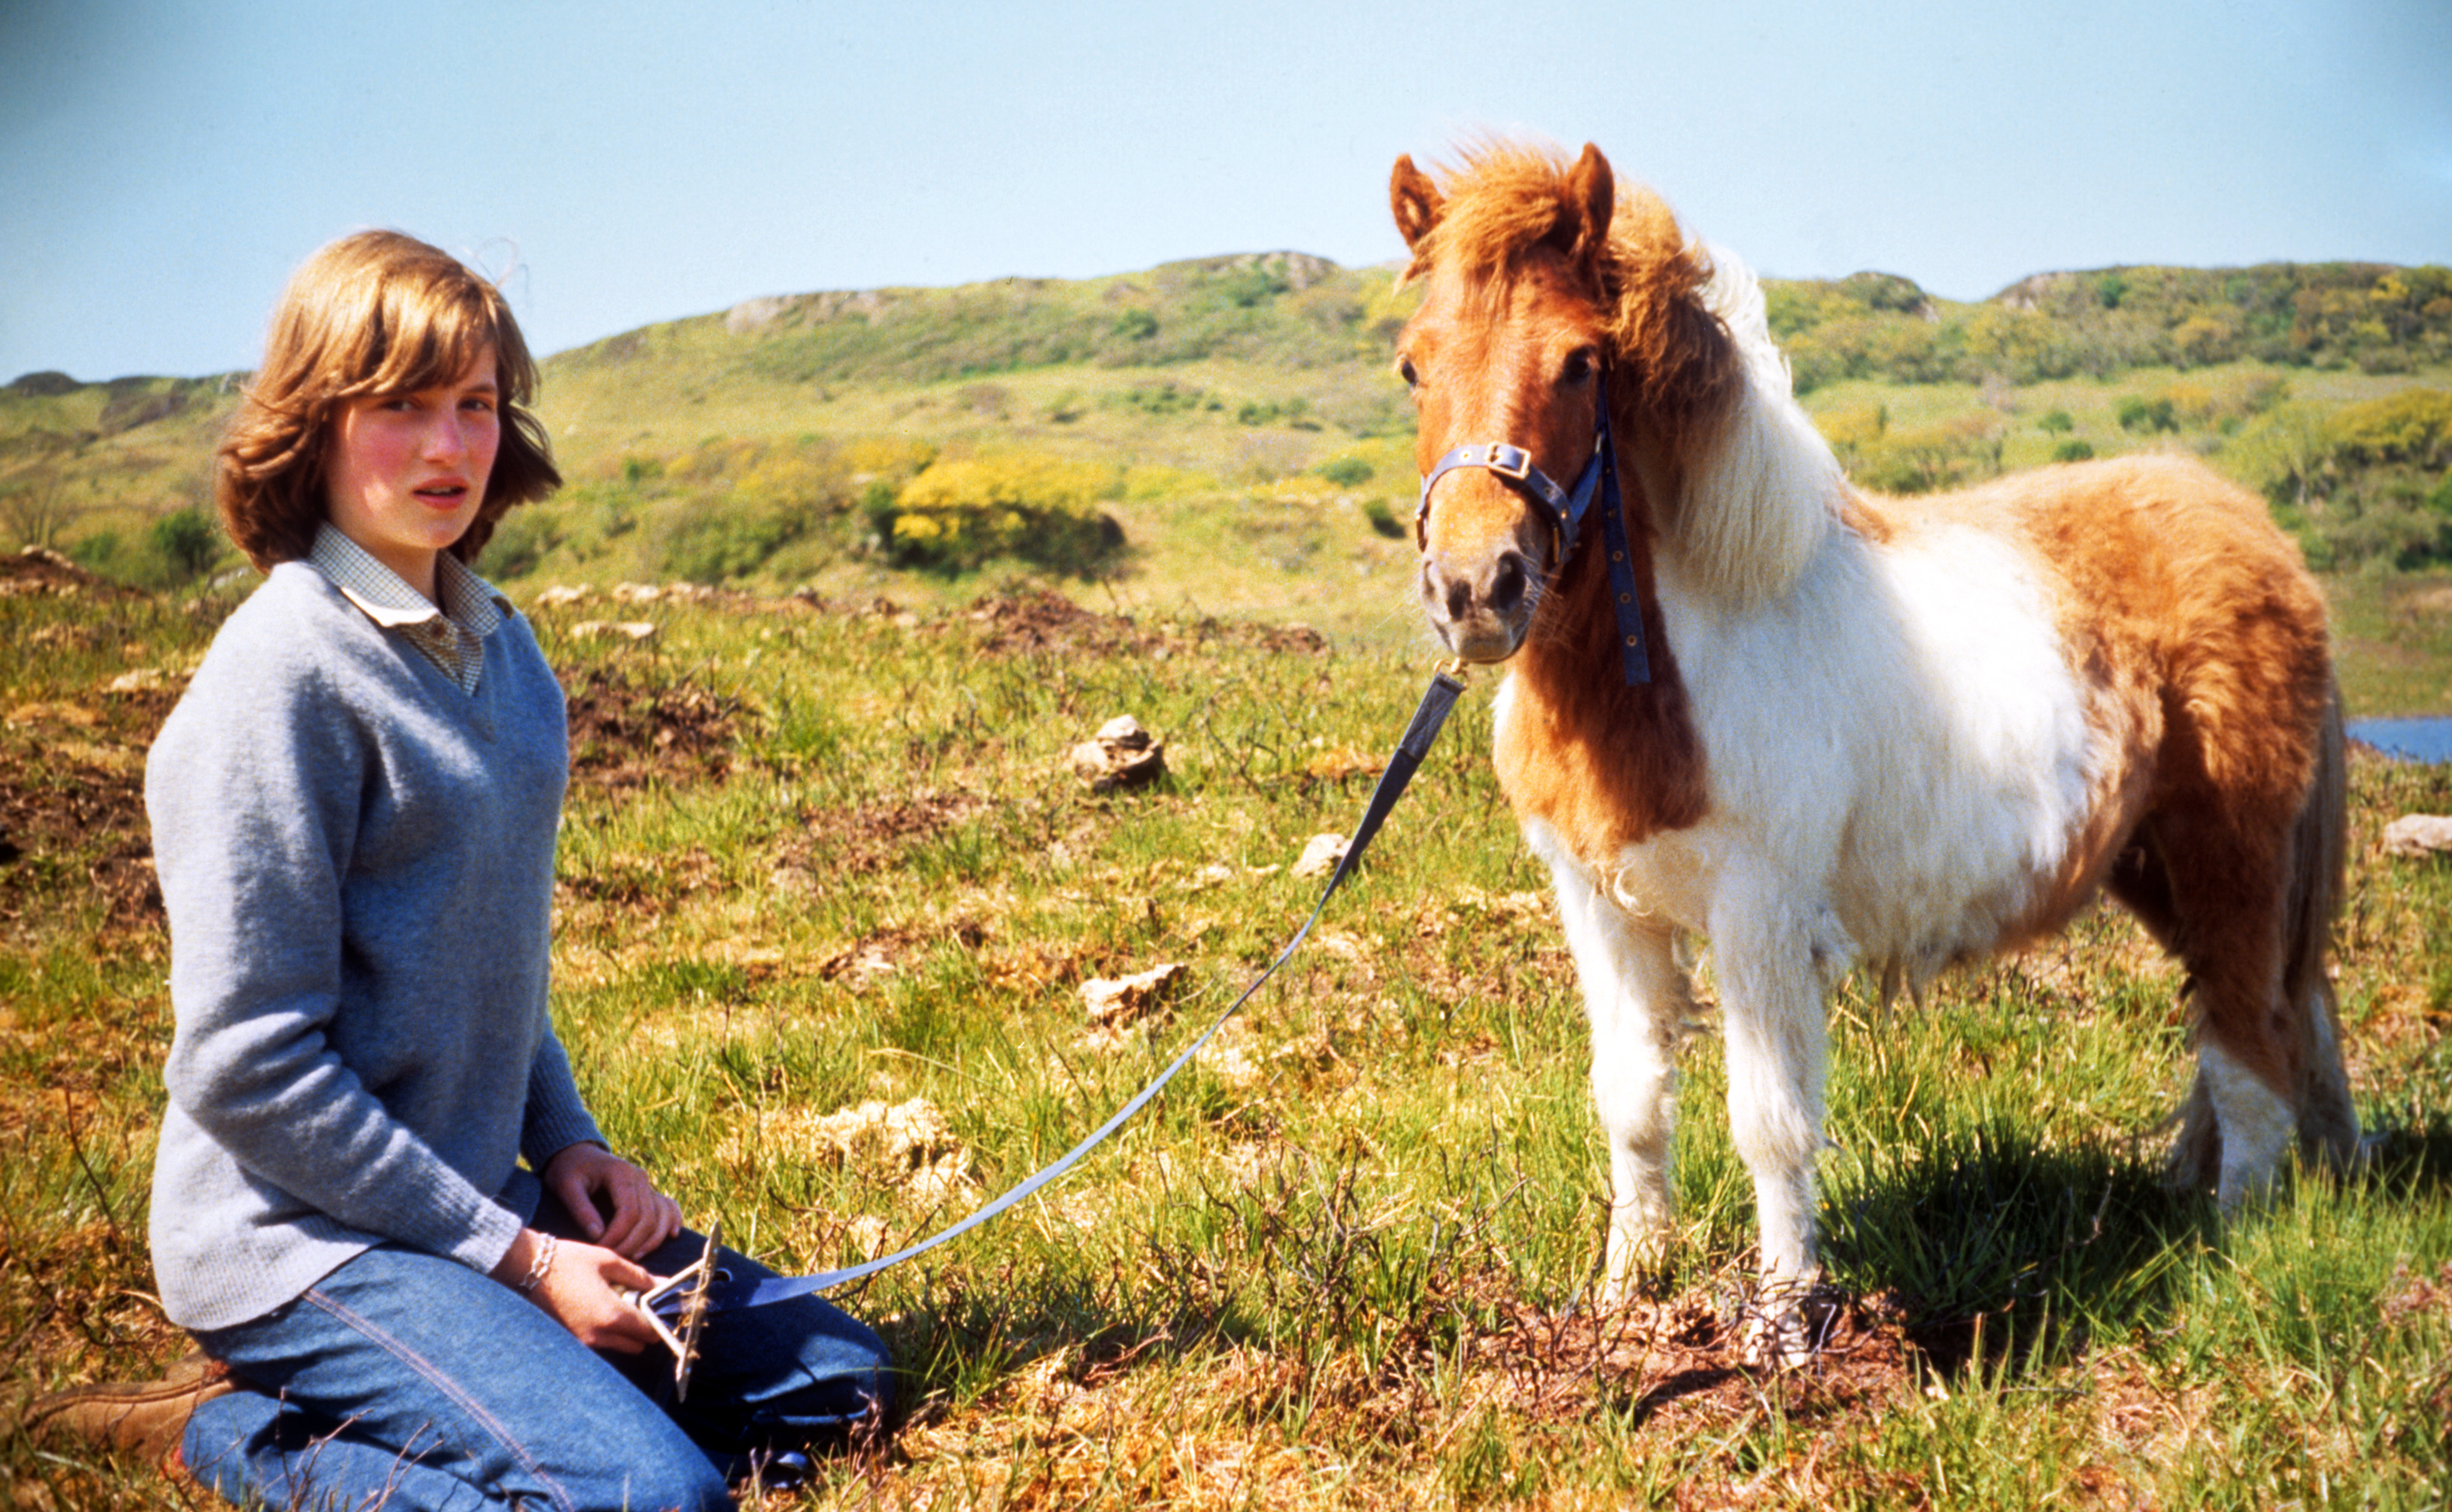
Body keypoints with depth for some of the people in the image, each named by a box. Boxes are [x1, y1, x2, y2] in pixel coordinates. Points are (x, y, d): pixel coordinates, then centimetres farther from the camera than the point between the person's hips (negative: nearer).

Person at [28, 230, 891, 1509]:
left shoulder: (499, 647, 7)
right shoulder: (285, 675, -18)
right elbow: (247, 1069, -20)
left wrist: (565, 1142, 5)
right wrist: (514, 1259, -17)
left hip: (480, 1192, 9)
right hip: (301, 1230, -9)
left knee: (835, 1379, 10)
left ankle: (347, 1400, 9)